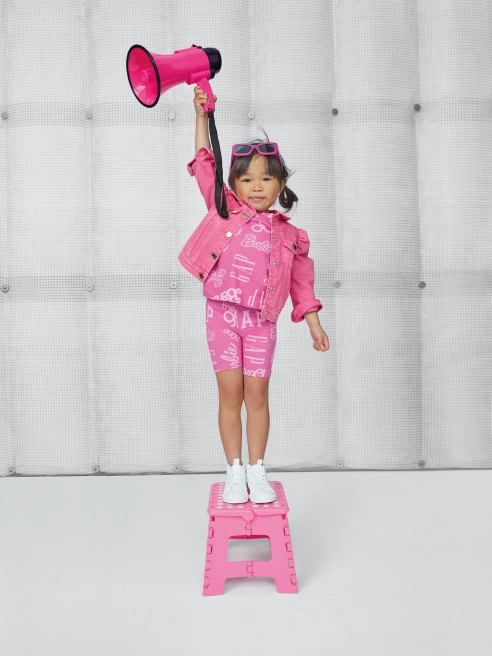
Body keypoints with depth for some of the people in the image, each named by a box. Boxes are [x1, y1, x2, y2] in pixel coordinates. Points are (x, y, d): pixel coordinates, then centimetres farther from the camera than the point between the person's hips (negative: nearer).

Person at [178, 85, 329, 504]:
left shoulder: (288, 234, 8)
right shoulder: (224, 209, 7)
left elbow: (301, 284, 12)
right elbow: (204, 162, 9)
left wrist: (314, 324, 10)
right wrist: (202, 115, 7)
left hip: (261, 321, 1)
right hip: (223, 313, 0)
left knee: (257, 396, 5)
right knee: (230, 395, 3)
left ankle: (257, 472, 19)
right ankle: (235, 473, 15)